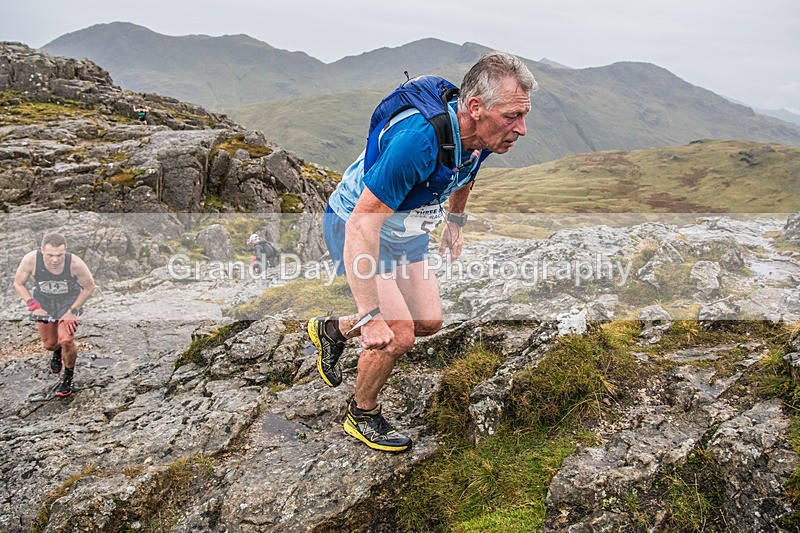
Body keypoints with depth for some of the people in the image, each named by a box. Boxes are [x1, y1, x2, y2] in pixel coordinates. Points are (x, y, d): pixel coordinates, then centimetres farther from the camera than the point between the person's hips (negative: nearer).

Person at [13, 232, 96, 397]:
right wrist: (33, 307, -19)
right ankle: (57, 352, 53)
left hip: (69, 301, -2)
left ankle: (68, 376, 10)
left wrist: (73, 311, -15)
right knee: (49, 344, 12)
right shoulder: (31, 259, -30)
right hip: (43, 301, 2)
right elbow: (18, 284, -10)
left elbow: (89, 287, -15)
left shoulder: (75, 263, -34)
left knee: (66, 340, -18)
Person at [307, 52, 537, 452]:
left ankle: (332, 330, 31)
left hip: (405, 231, 8)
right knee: (397, 333, -14)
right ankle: (361, 414, 16)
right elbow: (362, 226, -41)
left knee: (429, 321, 11)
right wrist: (370, 318, -42)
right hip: (355, 224, -8)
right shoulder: (420, 140, -40)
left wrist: (456, 221, 22)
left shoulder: (477, 134, -15)